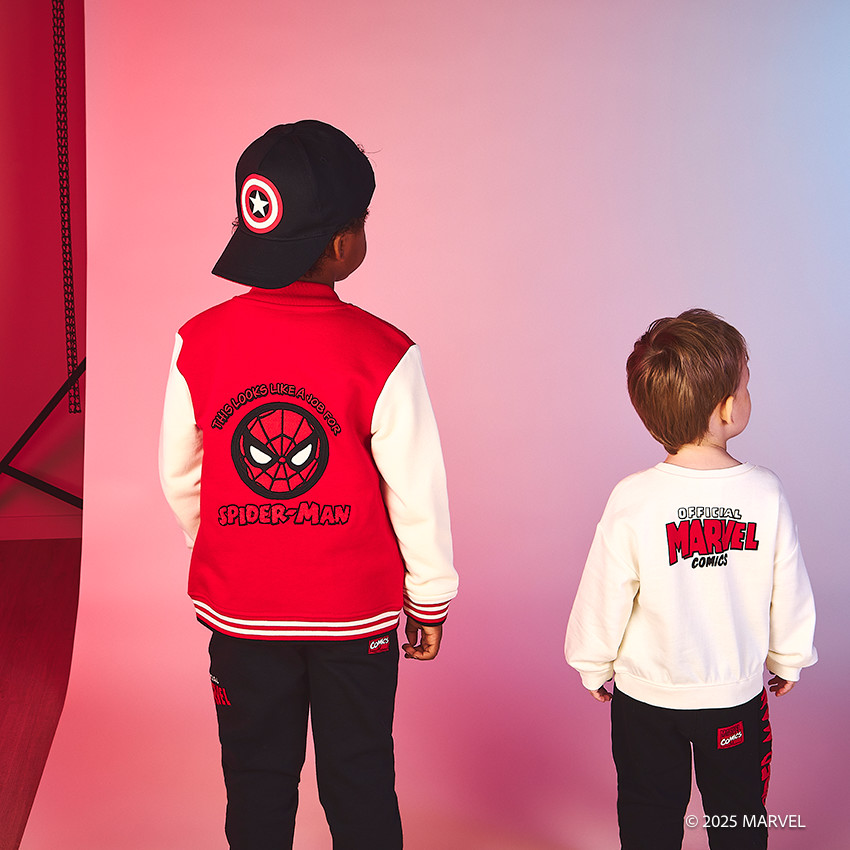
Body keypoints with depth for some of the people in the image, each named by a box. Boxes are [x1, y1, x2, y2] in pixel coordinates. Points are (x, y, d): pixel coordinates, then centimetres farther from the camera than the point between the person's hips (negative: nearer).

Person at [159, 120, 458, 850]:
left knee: (257, 783, 19)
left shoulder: (198, 344, -8)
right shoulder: (382, 354, -17)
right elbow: (417, 489, -12)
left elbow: (179, 476, 2)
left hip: (241, 609, 2)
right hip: (357, 609, -2)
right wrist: (430, 597, 3)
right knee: (360, 784, 16)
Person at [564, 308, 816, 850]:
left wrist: (595, 665, 6)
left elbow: (605, 597, -12)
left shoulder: (633, 500, -21)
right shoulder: (766, 493, -16)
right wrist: (789, 659, 14)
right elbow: (790, 592, -4)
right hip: (738, 695, 1)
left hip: (647, 696, -1)